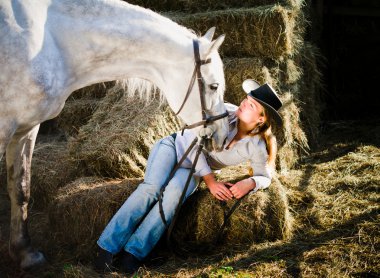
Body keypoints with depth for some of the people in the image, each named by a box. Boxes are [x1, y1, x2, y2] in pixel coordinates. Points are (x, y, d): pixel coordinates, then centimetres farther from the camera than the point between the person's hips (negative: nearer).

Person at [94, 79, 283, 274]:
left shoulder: (256, 147, -17)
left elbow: (265, 177, -4)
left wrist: (250, 183, -28)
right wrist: (210, 180, -26)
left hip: (192, 169, 1)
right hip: (174, 146, -1)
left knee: (174, 192, -32)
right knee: (152, 187, -28)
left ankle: (134, 251, -32)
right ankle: (108, 246, -27)